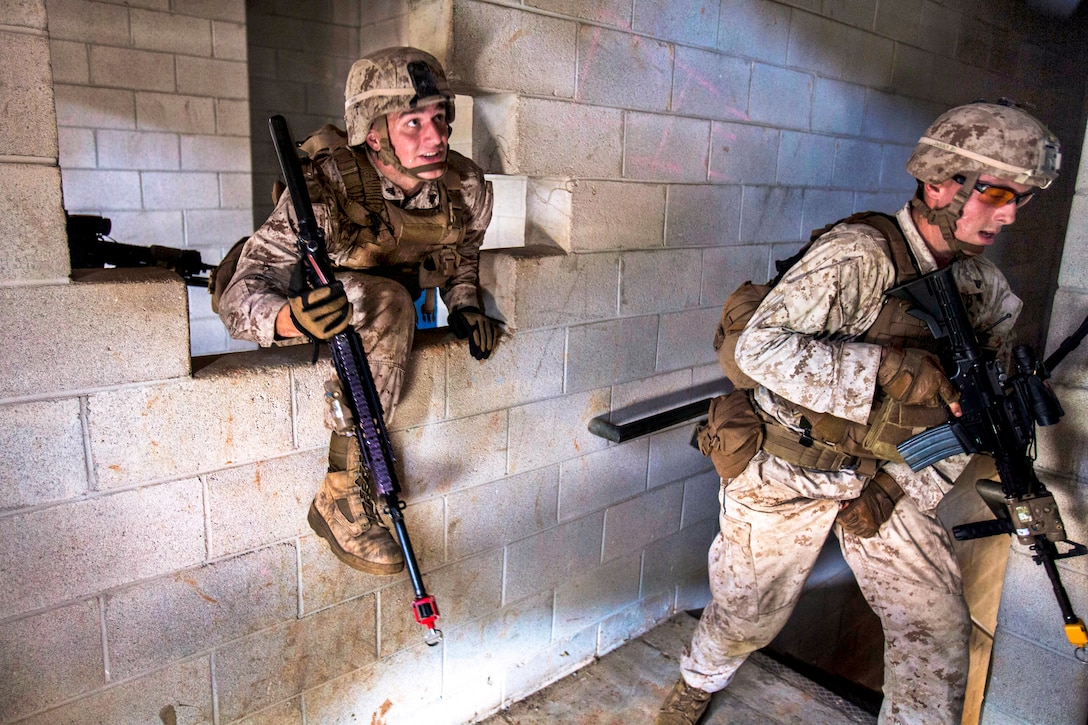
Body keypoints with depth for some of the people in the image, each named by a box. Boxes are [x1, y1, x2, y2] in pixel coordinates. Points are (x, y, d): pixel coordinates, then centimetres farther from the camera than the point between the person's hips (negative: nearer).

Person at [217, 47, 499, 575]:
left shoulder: (465, 188, -16)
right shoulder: (327, 186, -30)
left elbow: (462, 253, 8)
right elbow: (239, 297, -31)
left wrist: (464, 306, -11)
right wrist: (287, 319, -53)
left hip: (389, 304, 8)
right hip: (299, 296, -8)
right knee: (386, 304, -33)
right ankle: (341, 495, -29)